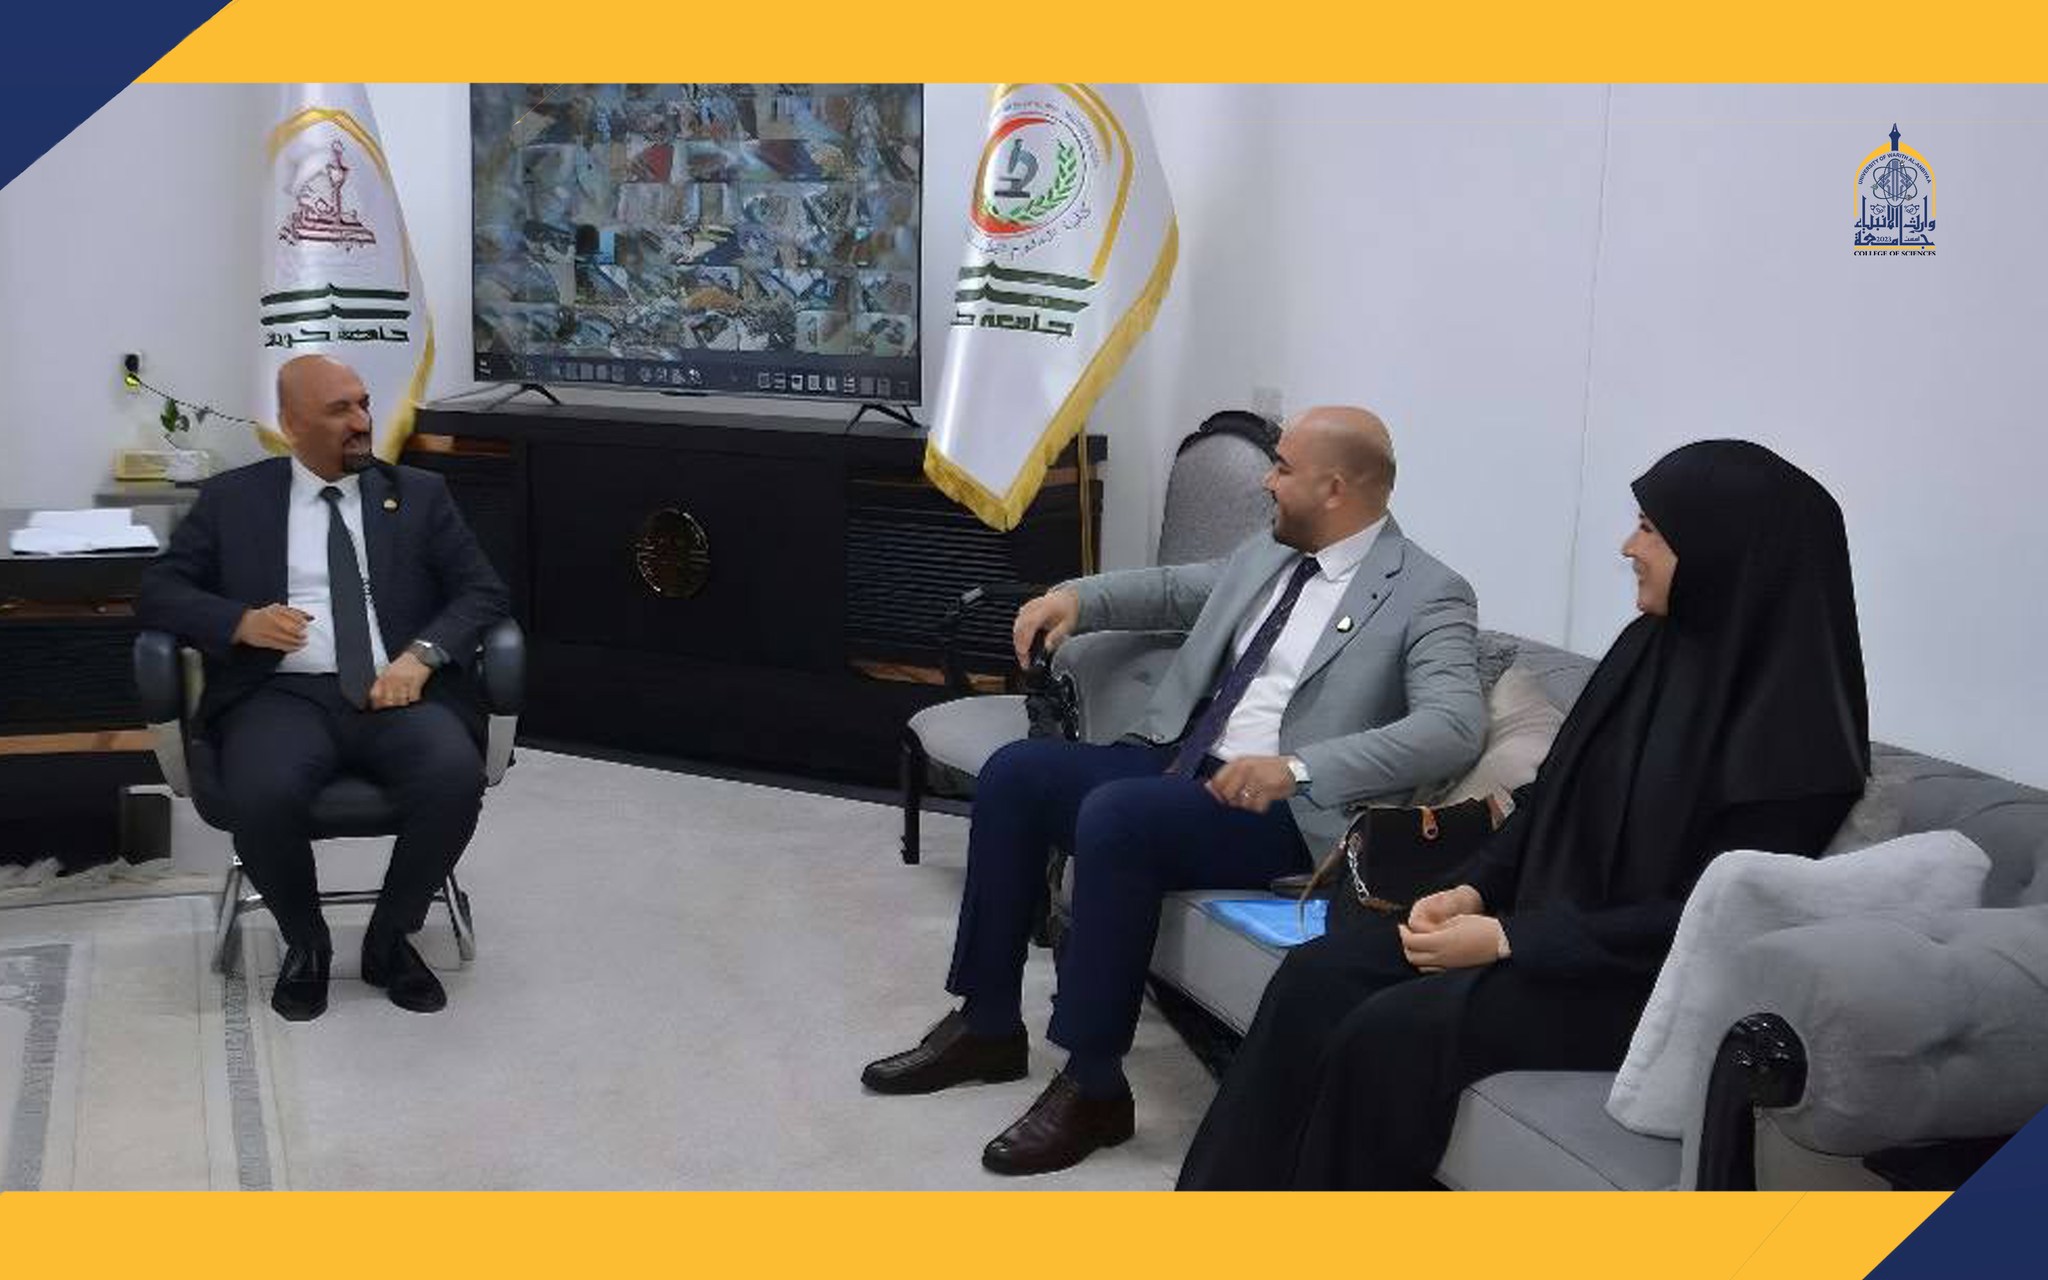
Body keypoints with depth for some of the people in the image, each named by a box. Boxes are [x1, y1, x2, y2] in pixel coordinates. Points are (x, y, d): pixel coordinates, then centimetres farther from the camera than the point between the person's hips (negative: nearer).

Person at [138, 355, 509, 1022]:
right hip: (283, 694, -1)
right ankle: (305, 944, -2)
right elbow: (157, 592, 10)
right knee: (263, 794, -34)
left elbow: (483, 591, 9)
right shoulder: (231, 498, 14)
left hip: (397, 691, 1)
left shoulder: (420, 494, 15)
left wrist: (421, 655, -11)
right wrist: (240, 620, -10)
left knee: (456, 776, -31)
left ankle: (390, 938, -4)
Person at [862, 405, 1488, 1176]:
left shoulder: (1428, 595, -8)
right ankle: (988, 1026, 2)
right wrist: (1077, 597, 11)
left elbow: (1454, 727, -22)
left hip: (1285, 811, -8)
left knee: (1115, 816, -32)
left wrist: (1297, 768, -33)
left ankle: (1094, 1084, -20)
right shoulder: (1265, 554, 15)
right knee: (1014, 773, -9)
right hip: (1178, 762, 8)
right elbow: (1173, 591, 32)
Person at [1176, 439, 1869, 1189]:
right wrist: (1473, 888, -3)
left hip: (1656, 981, -8)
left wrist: (1511, 940, -21)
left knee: (1395, 1029, -26)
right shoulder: (1653, 646, 7)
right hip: (1544, 922, 8)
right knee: (1316, 978, -9)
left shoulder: (1789, 720, -18)